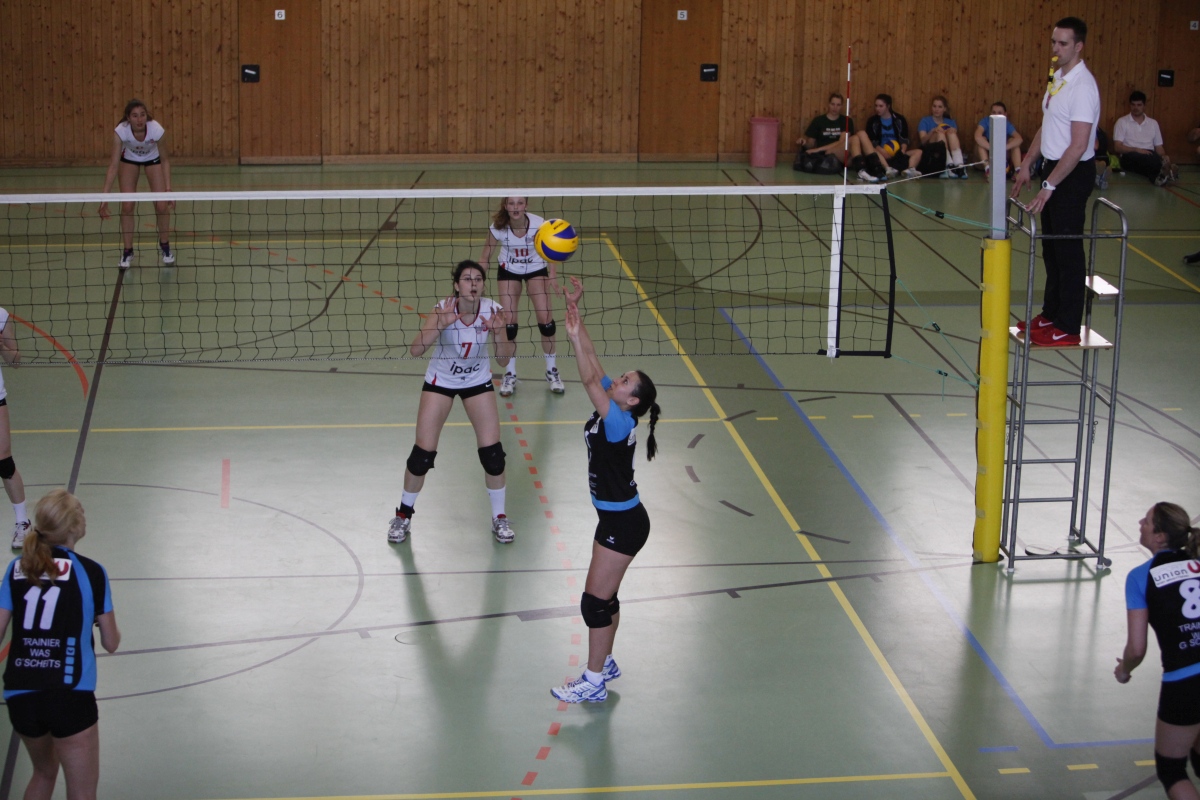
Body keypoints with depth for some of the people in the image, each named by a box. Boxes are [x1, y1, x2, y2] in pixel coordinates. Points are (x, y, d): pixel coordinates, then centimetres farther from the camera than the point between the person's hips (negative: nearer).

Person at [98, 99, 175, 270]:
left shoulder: (156, 130, -35)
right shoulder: (120, 131, -36)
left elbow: (165, 160, -20)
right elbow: (113, 166, -35)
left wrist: (168, 189, -26)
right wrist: (104, 197, -40)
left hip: (153, 159, 0)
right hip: (129, 159, 0)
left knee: (162, 205, -7)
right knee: (127, 206, -8)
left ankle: (165, 246, 17)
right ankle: (127, 252, 9)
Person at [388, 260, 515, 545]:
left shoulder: (492, 310, -21)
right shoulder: (443, 308, -26)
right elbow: (415, 351, -34)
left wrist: (499, 331, -37)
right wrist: (440, 325, -47)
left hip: (477, 381, 2)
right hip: (440, 382, -2)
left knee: (492, 452, -5)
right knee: (423, 453, -4)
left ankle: (499, 518, 16)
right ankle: (404, 515, 19)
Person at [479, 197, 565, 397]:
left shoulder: (538, 224, -28)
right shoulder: (497, 228, -26)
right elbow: (485, 258, -13)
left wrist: (552, 274, -28)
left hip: (536, 270, 0)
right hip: (509, 271, 0)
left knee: (545, 317, -8)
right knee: (508, 321, -6)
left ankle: (552, 372, 11)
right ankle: (510, 375, 11)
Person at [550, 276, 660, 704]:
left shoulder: (619, 422, -23)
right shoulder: (611, 409, -1)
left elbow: (589, 379, -36)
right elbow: (593, 365, -2)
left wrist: (575, 339, -43)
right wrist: (574, 311, -8)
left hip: (623, 523, -9)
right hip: (615, 518, 9)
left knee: (595, 601, -2)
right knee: (603, 597, 19)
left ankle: (594, 683, 7)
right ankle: (605, 663, 34)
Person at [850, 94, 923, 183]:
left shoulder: (900, 120, 10)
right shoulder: (873, 121, 8)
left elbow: (904, 140, 5)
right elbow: (872, 142, -1)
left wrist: (903, 150, -17)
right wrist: (883, 152, -19)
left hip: (897, 152, 2)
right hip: (880, 153, -2)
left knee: (918, 151, -20)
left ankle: (910, 169, -52)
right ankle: (888, 169, -61)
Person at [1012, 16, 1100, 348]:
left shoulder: (1082, 86, -20)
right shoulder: (1057, 78, 8)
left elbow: (1079, 146, -24)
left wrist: (1049, 186, -25)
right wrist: (1027, 164, 16)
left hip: (1073, 174, -9)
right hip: (1053, 167, 9)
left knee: (1068, 251, -3)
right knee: (1051, 248, 17)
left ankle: (1068, 329, 4)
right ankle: (1051, 314, 29)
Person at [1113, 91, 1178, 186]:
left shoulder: (1153, 123, 21)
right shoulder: (1122, 122, 9)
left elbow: (1158, 147, 19)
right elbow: (1117, 147, -1)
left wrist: (1164, 156, -6)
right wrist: (1137, 149, -18)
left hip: (1149, 155, 4)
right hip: (1130, 156, -4)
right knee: (1139, 157, -42)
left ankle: (1159, 175, -69)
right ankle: (1166, 171, -68)